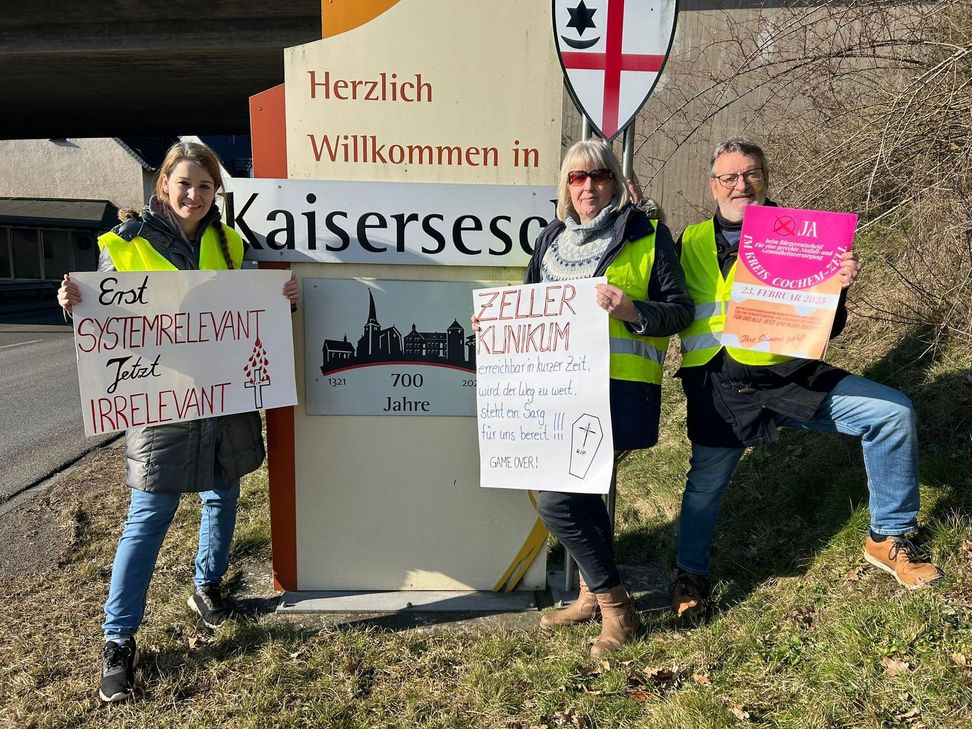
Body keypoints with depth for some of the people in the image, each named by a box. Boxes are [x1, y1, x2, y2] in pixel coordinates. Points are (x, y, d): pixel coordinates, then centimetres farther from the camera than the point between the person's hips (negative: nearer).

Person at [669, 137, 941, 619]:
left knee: (893, 412, -8)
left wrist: (838, 287, -16)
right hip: (721, 387, -1)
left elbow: (827, 329, 5)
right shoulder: (691, 243, 7)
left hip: (792, 375, 1)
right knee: (706, 483, -1)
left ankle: (888, 539, 10)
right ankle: (691, 574, 28)